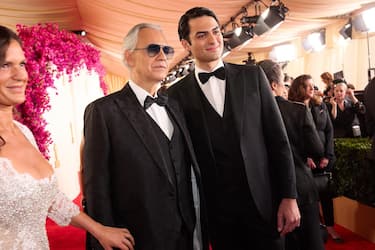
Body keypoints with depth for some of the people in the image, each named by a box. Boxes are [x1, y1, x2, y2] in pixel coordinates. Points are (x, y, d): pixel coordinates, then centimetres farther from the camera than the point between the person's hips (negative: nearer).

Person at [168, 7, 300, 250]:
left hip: (263, 200, 1)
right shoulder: (177, 93, -3)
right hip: (215, 208, 0)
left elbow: (278, 137, 0)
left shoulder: (252, 75, 1)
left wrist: (289, 196, -3)